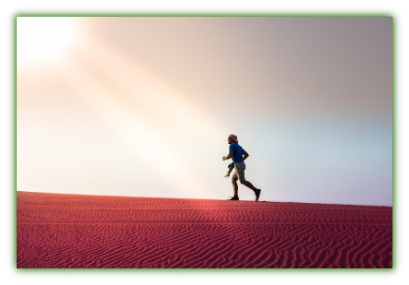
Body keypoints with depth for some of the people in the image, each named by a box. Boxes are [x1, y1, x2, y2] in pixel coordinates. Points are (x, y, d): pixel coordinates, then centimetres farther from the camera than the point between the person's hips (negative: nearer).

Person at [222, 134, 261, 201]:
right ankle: (235, 196, -1)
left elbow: (230, 155, -21)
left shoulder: (231, 145, -7)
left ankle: (256, 190, -12)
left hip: (238, 166, -10)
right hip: (240, 165, 10)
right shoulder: (238, 146, 20)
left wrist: (225, 158, 0)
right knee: (233, 180, 6)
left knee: (242, 181, -12)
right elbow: (247, 154, 21)